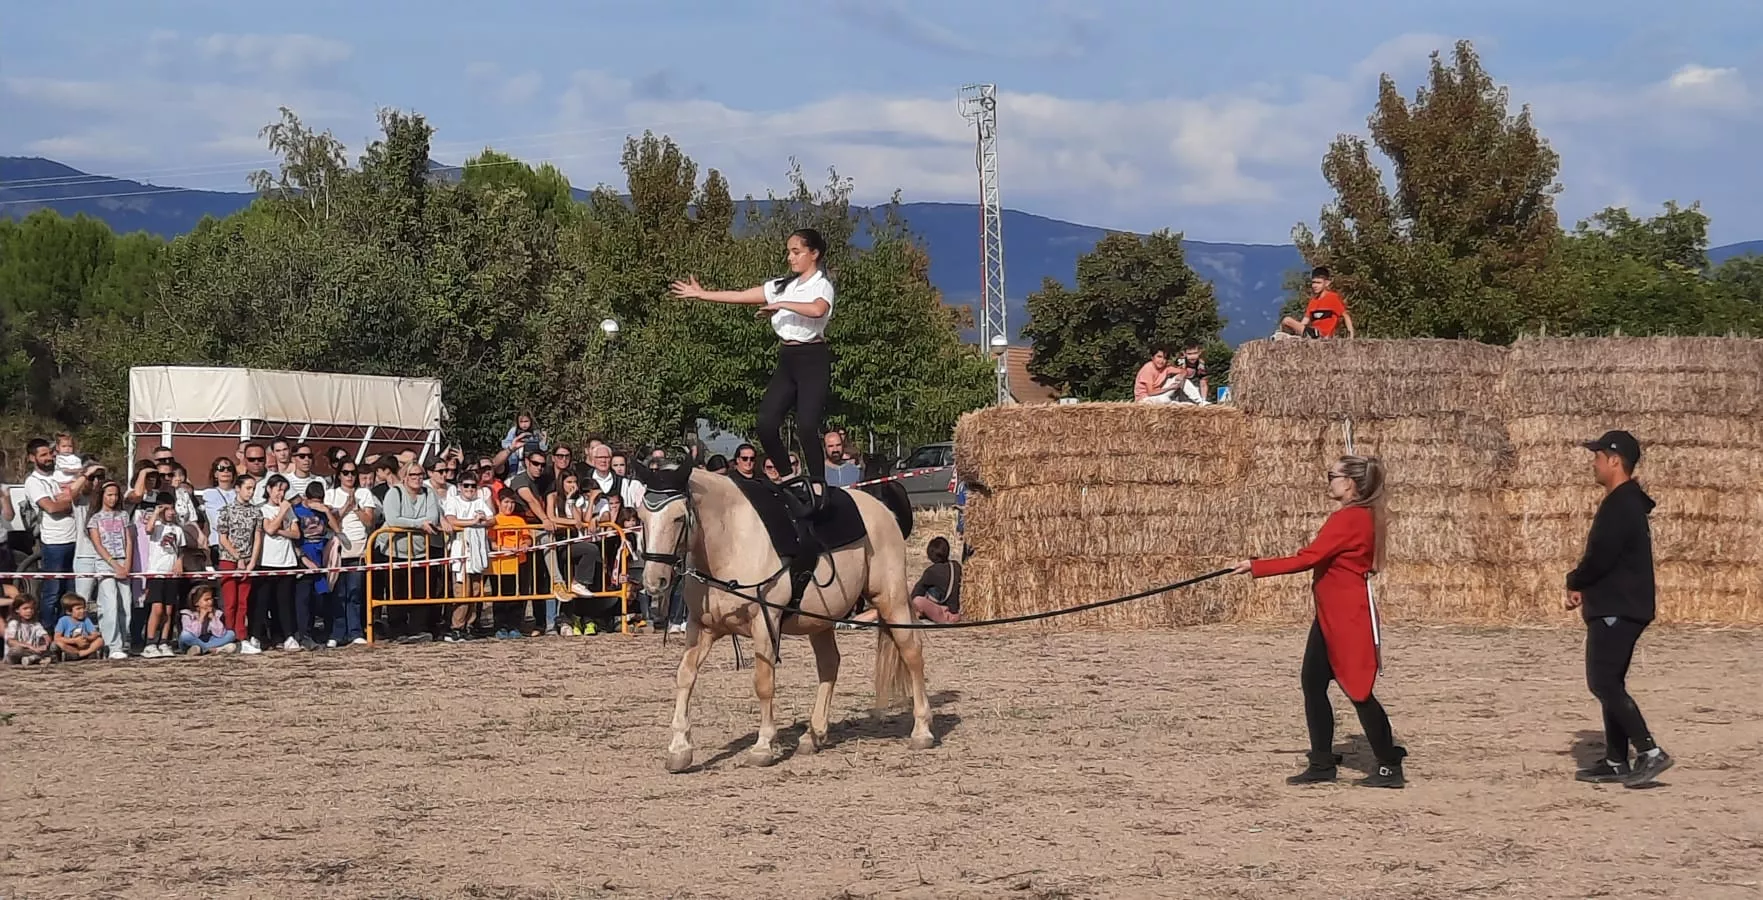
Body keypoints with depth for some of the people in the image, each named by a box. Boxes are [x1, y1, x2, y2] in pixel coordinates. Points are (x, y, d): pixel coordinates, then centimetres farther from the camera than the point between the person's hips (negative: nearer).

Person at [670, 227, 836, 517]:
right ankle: (788, 477, 10)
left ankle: (818, 485, -10)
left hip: (813, 359, -7)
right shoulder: (783, 285, 16)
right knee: (766, 423, -5)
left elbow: (817, 309, -30)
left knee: (806, 425, -19)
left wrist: (782, 304, -22)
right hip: (787, 359, 7)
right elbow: (741, 296, 17)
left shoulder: (821, 285, -5)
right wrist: (702, 294, 15)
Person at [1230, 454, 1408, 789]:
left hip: (1348, 618, -10)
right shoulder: (1359, 516, 13)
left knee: (1358, 691, -5)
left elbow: (1306, 560, -23)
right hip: (1331, 616, 10)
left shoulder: (1350, 519, -19)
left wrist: (1256, 567, -19)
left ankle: (1390, 768, 1)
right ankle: (1322, 763, 15)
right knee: (1313, 683, 10)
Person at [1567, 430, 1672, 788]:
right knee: (1609, 684, 13)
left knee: (1603, 683, -14)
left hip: (1616, 611, -11)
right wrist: (1584, 588, 6)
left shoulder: (1621, 506, -17)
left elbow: (1600, 556, -23)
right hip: (1618, 608, 11)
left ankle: (1649, 752, -18)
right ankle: (1615, 762, 16)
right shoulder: (1627, 503, 17)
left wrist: (1574, 582, -4)